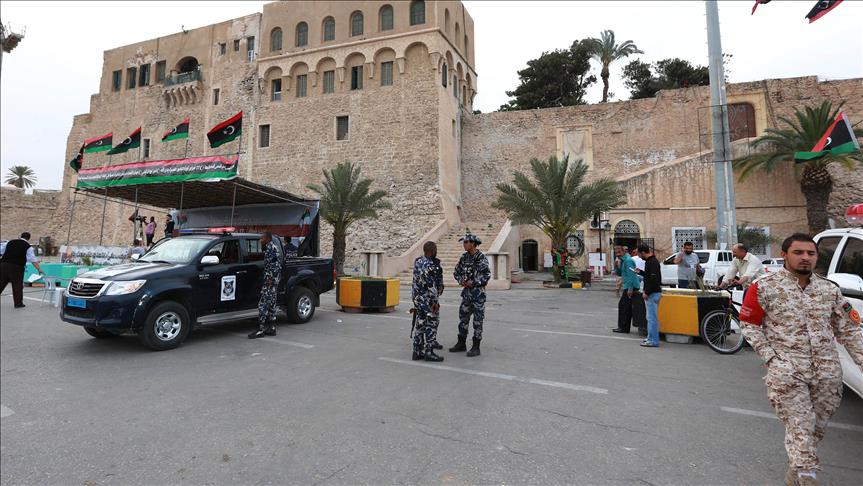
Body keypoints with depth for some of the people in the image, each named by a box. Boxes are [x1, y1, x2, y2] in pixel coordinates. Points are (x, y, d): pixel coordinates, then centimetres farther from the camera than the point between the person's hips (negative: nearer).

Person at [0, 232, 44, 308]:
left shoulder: (10, 242, 12)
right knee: (17, 285, 3)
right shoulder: (28, 247, -2)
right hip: (16, 267, -4)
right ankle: (18, 303, 7)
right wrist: (39, 270, -7)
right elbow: (33, 260, -7)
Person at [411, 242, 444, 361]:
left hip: (417, 297, 9)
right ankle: (428, 352, 4)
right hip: (427, 300, -9)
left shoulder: (417, 262, 9)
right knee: (431, 325, 0)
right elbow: (431, 286, -21)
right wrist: (435, 302, -18)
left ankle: (417, 352, 18)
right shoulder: (429, 265, -19)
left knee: (420, 325, 13)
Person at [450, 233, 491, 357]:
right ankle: (461, 343, 25)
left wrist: (473, 282, -18)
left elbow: (487, 275, -19)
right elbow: (456, 271, 15)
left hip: (478, 292, -7)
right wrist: (460, 280, -3)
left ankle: (476, 347, 10)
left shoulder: (481, 258, -13)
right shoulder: (464, 257, 7)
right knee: (463, 317, 12)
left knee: (477, 320, 2)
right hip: (466, 291, 7)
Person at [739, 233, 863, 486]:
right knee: (800, 427, -5)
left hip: (828, 371, 5)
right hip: (787, 370, -4)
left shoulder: (830, 289, 10)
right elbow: (749, 324, 0)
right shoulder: (764, 287, -4)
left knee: (818, 426, 14)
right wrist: (770, 356, -7)